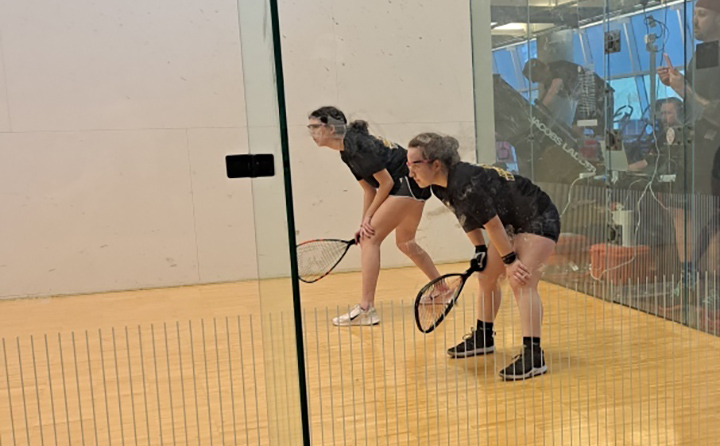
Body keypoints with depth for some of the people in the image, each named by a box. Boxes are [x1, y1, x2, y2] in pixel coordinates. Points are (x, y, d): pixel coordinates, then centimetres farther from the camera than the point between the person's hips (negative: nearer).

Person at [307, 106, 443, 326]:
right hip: (413, 185, 11)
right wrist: (365, 222, 5)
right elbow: (369, 189, 13)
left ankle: (366, 308, -13)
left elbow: (386, 182, -17)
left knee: (370, 239, -13)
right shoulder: (346, 152, 10)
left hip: (409, 182, -11)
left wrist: (368, 217, -11)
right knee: (405, 243, 23)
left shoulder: (356, 144, -19)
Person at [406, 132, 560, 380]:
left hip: (538, 220, -10)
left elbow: (492, 224, -27)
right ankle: (483, 338, 30)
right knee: (486, 276, 14)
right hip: (511, 225, 10)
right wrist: (480, 249, 7)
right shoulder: (441, 188, -5)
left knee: (521, 282, -22)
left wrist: (510, 260, -19)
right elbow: (469, 219, 10)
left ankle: (533, 356, -24)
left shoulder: (466, 183, -34)